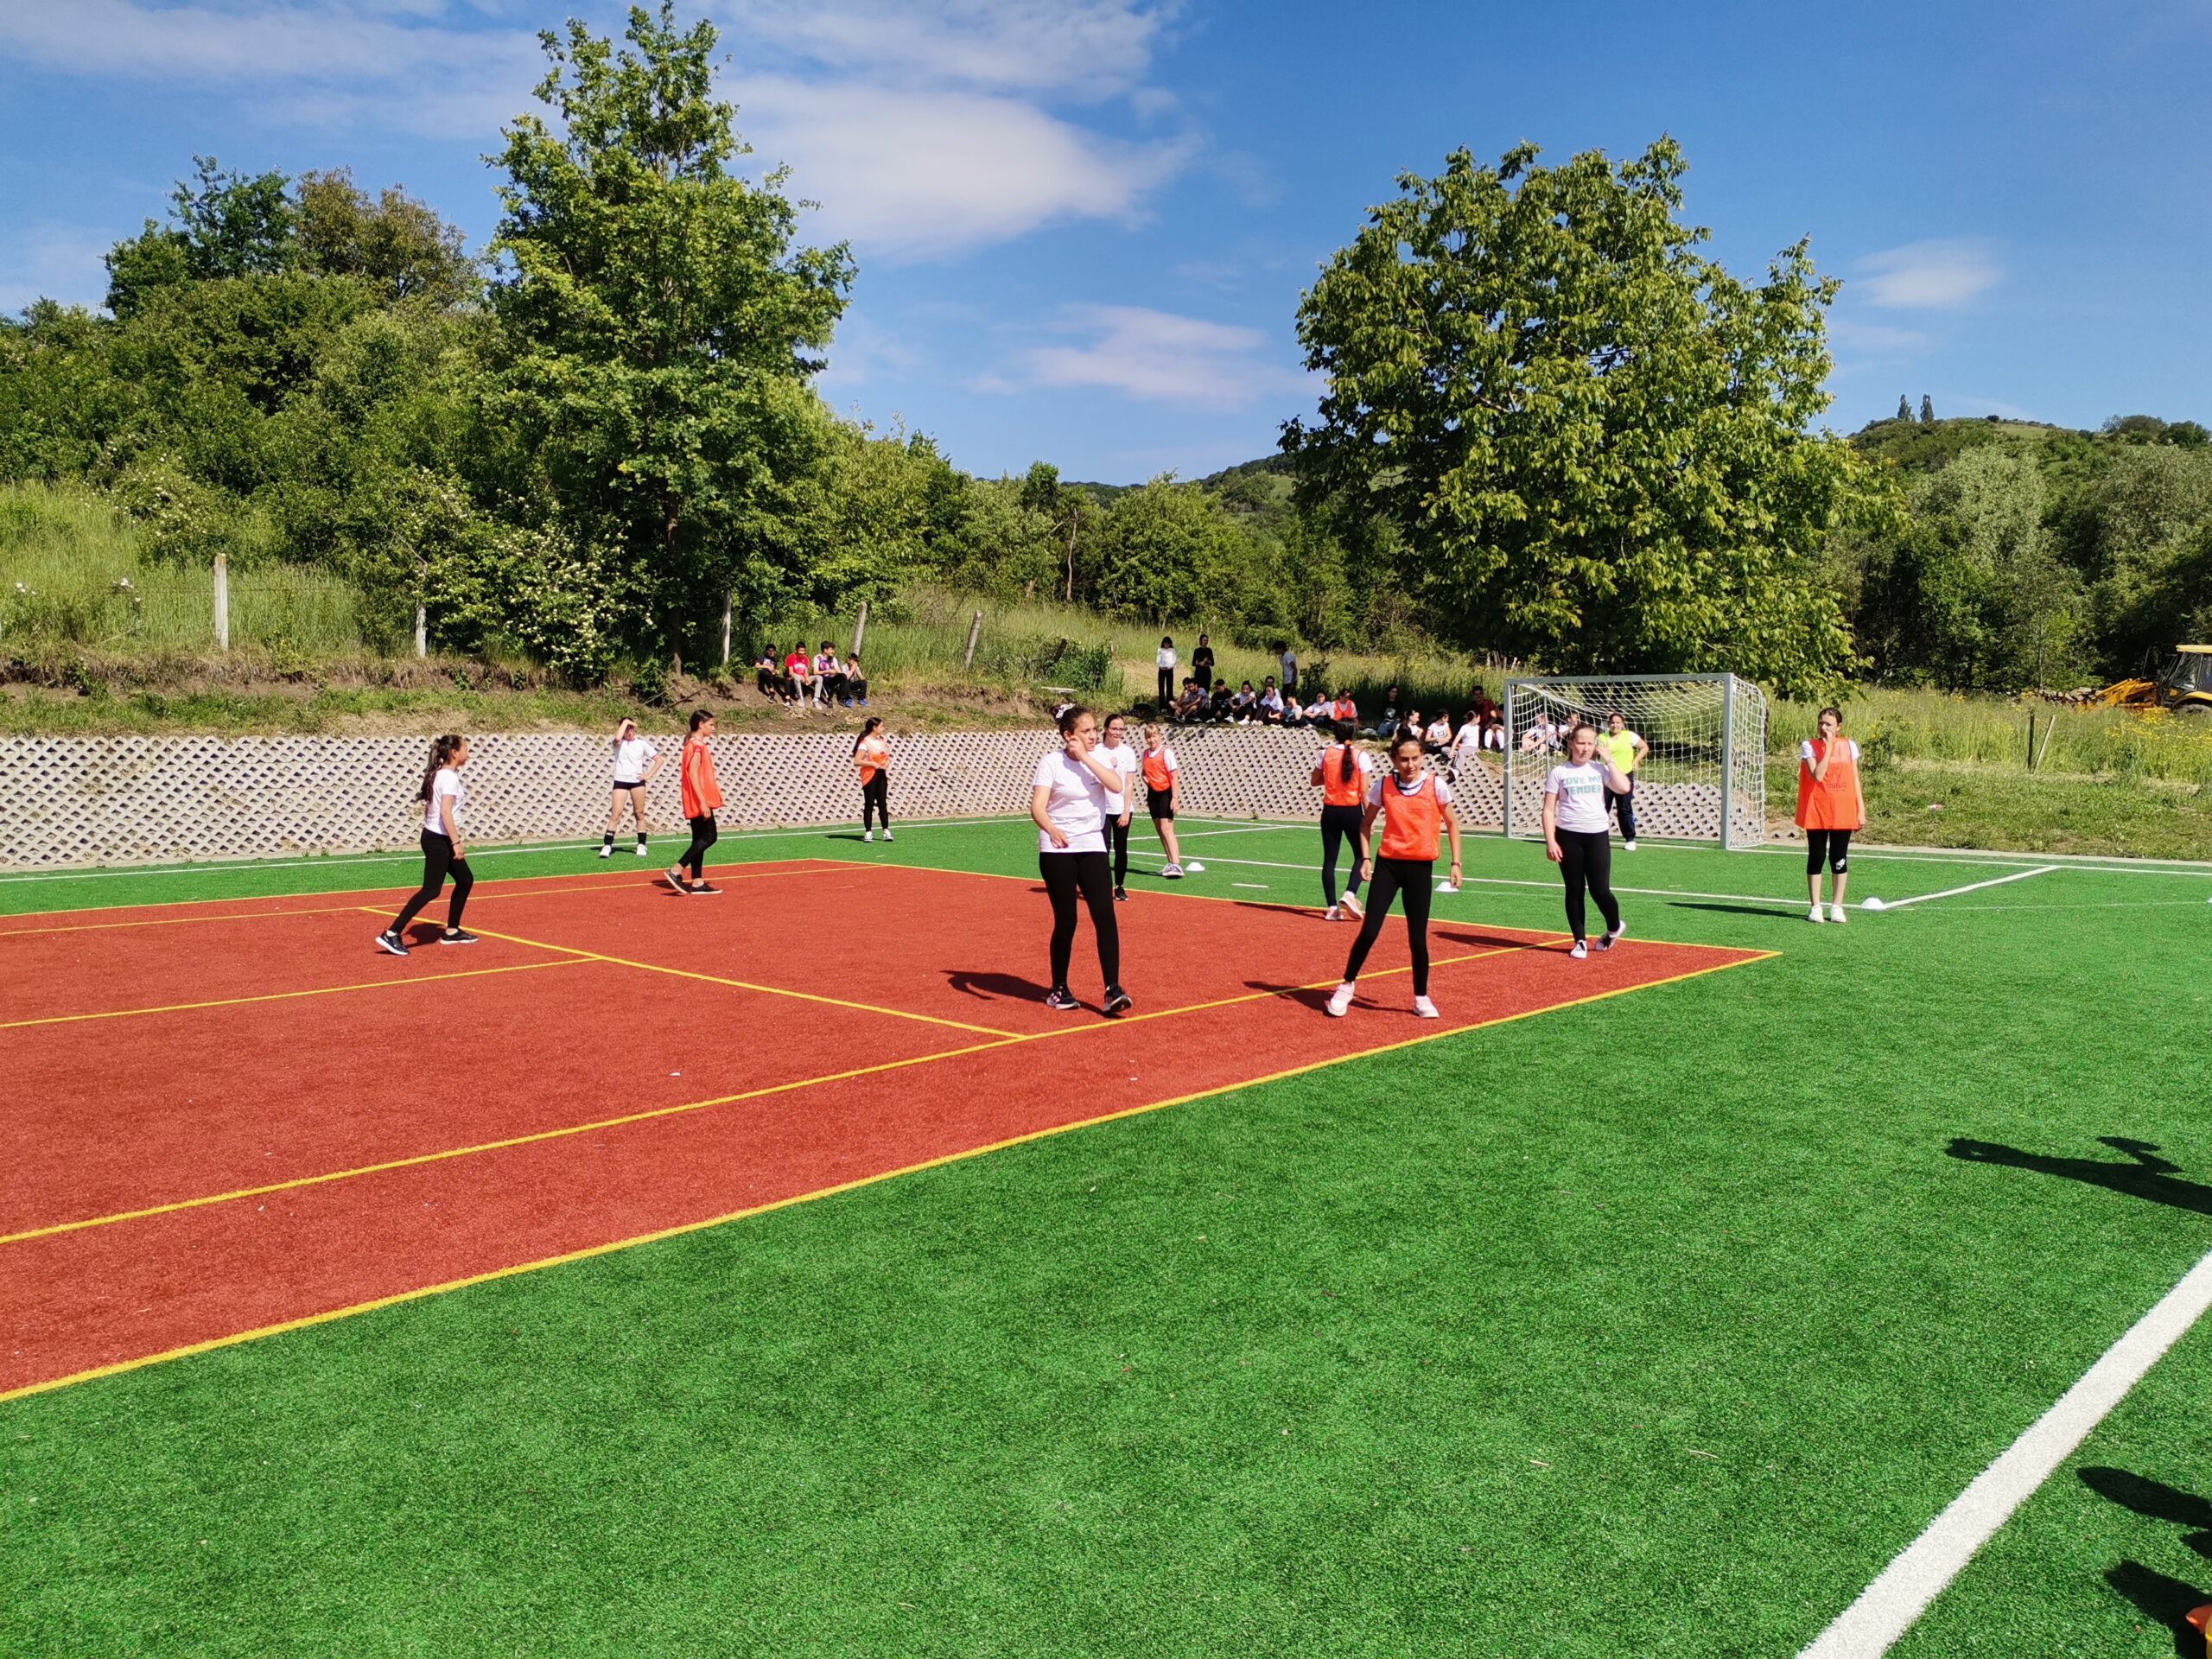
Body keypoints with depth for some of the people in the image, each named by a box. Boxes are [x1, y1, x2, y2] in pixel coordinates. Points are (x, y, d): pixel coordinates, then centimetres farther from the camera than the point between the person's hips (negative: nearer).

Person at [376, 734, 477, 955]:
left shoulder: (439, 774, 13)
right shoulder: (450, 777, -16)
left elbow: (429, 807, 18)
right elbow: (445, 811, -26)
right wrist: (456, 842, -25)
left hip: (433, 836, 10)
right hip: (438, 840, -10)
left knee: (465, 880, 17)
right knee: (431, 890, -10)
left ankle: (451, 931, 23)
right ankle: (392, 934, -13)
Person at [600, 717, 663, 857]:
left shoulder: (642, 744, 4)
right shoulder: (619, 743, 1)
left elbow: (658, 760, 8)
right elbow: (617, 738, -26)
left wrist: (649, 775, -2)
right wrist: (625, 722, -15)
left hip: (637, 781, 1)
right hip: (620, 781, -1)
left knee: (639, 814, 7)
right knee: (615, 813, -8)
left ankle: (641, 845, 13)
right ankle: (607, 845, -7)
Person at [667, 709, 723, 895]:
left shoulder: (696, 744, 16)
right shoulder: (697, 745, -14)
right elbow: (693, 774, -21)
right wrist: (703, 801, -24)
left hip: (696, 802, 10)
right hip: (699, 800, -10)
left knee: (700, 839, 10)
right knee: (710, 836, -9)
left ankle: (697, 882, 11)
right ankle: (676, 870, -12)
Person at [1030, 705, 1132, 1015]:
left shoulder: (1099, 756, 5)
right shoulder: (1051, 762, -8)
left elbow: (1117, 786, -13)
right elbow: (1037, 807, -18)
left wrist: (1085, 757, -15)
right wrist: (1052, 829, -38)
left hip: (1092, 847, 3)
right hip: (1057, 850, -3)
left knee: (1105, 916, -9)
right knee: (1066, 921, 0)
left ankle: (1113, 990, -8)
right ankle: (1058, 989, 18)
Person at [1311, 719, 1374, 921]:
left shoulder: (1326, 753, 0)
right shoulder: (1361, 756, -7)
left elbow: (1315, 781, 10)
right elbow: (1365, 791, -9)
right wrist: (1368, 817, -4)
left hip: (1330, 811, 2)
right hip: (1352, 811, -2)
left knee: (1329, 859, 7)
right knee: (1361, 856, 12)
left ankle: (1332, 907, 5)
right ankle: (1350, 894, -8)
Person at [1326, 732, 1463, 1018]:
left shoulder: (1436, 785, -4)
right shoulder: (1383, 786, -2)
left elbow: (1452, 823, 8)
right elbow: (1366, 823, 11)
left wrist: (1455, 862, 2)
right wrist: (1366, 858, 1)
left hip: (1420, 867, 0)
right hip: (1387, 864, 0)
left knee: (1418, 938, 3)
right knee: (1369, 932, -3)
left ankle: (1421, 998, 21)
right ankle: (1347, 985, 17)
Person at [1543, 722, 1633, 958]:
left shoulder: (1599, 769, 6)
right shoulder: (1558, 772, 1)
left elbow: (1624, 788, -9)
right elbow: (1548, 809, 0)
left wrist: (1609, 760, -5)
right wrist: (1550, 841, -9)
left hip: (1597, 835, 0)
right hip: (1568, 836, 0)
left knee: (1600, 890, -3)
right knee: (1574, 890, 4)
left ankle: (1614, 928, 25)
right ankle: (1580, 941, 14)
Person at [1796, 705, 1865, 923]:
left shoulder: (1849, 746, 6)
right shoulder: (1808, 747, -4)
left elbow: (1855, 780, 9)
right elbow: (1818, 775, -18)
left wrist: (1861, 810, 5)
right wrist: (1828, 747, -17)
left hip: (1843, 813, 2)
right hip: (1816, 814, -2)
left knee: (1840, 860, 6)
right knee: (1816, 858, 2)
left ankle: (1836, 906, 14)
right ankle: (1815, 907, 10)